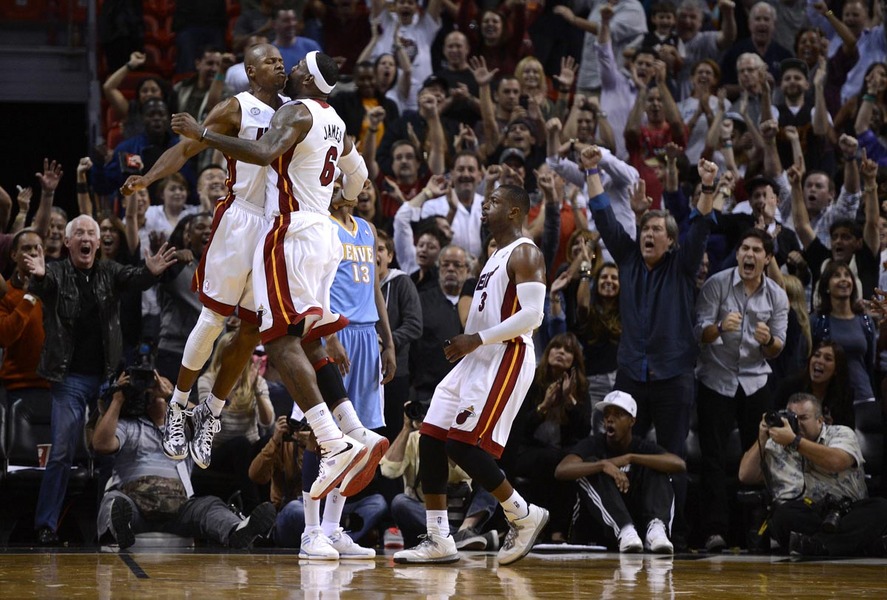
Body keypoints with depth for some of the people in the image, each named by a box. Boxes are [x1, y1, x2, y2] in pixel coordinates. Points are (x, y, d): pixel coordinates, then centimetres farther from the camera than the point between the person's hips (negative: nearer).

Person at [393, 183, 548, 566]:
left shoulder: (525, 254, -10)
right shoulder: (497, 255, 21)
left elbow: (532, 315, -20)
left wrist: (477, 339, -18)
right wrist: (465, 342, 11)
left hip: (506, 360, -10)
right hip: (477, 360, 10)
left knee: (463, 445, -16)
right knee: (431, 440, 2)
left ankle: (524, 516, 0)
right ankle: (438, 541, 4)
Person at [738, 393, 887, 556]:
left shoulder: (841, 434, 11)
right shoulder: (774, 446, 20)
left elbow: (837, 462, -11)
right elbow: (746, 476, 14)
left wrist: (793, 441, -12)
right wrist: (762, 439, 5)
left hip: (846, 512, 0)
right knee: (783, 514, -36)